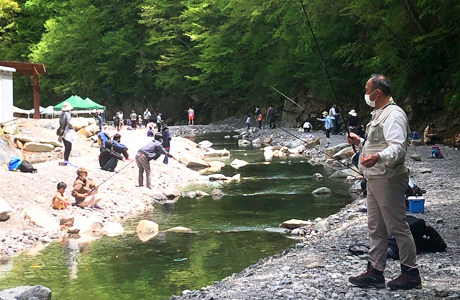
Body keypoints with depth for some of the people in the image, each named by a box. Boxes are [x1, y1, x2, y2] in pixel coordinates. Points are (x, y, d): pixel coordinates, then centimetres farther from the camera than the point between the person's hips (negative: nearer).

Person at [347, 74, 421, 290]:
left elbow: (397, 148, -28)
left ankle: (410, 274, 3)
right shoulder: (379, 114, 18)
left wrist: (378, 157, -44)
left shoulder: (394, 115, -16)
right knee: (376, 228, 13)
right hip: (374, 178, 11)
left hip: (388, 179, -11)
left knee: (398, 227, -5)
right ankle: (375, 272, 19)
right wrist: (360, 142, 24)